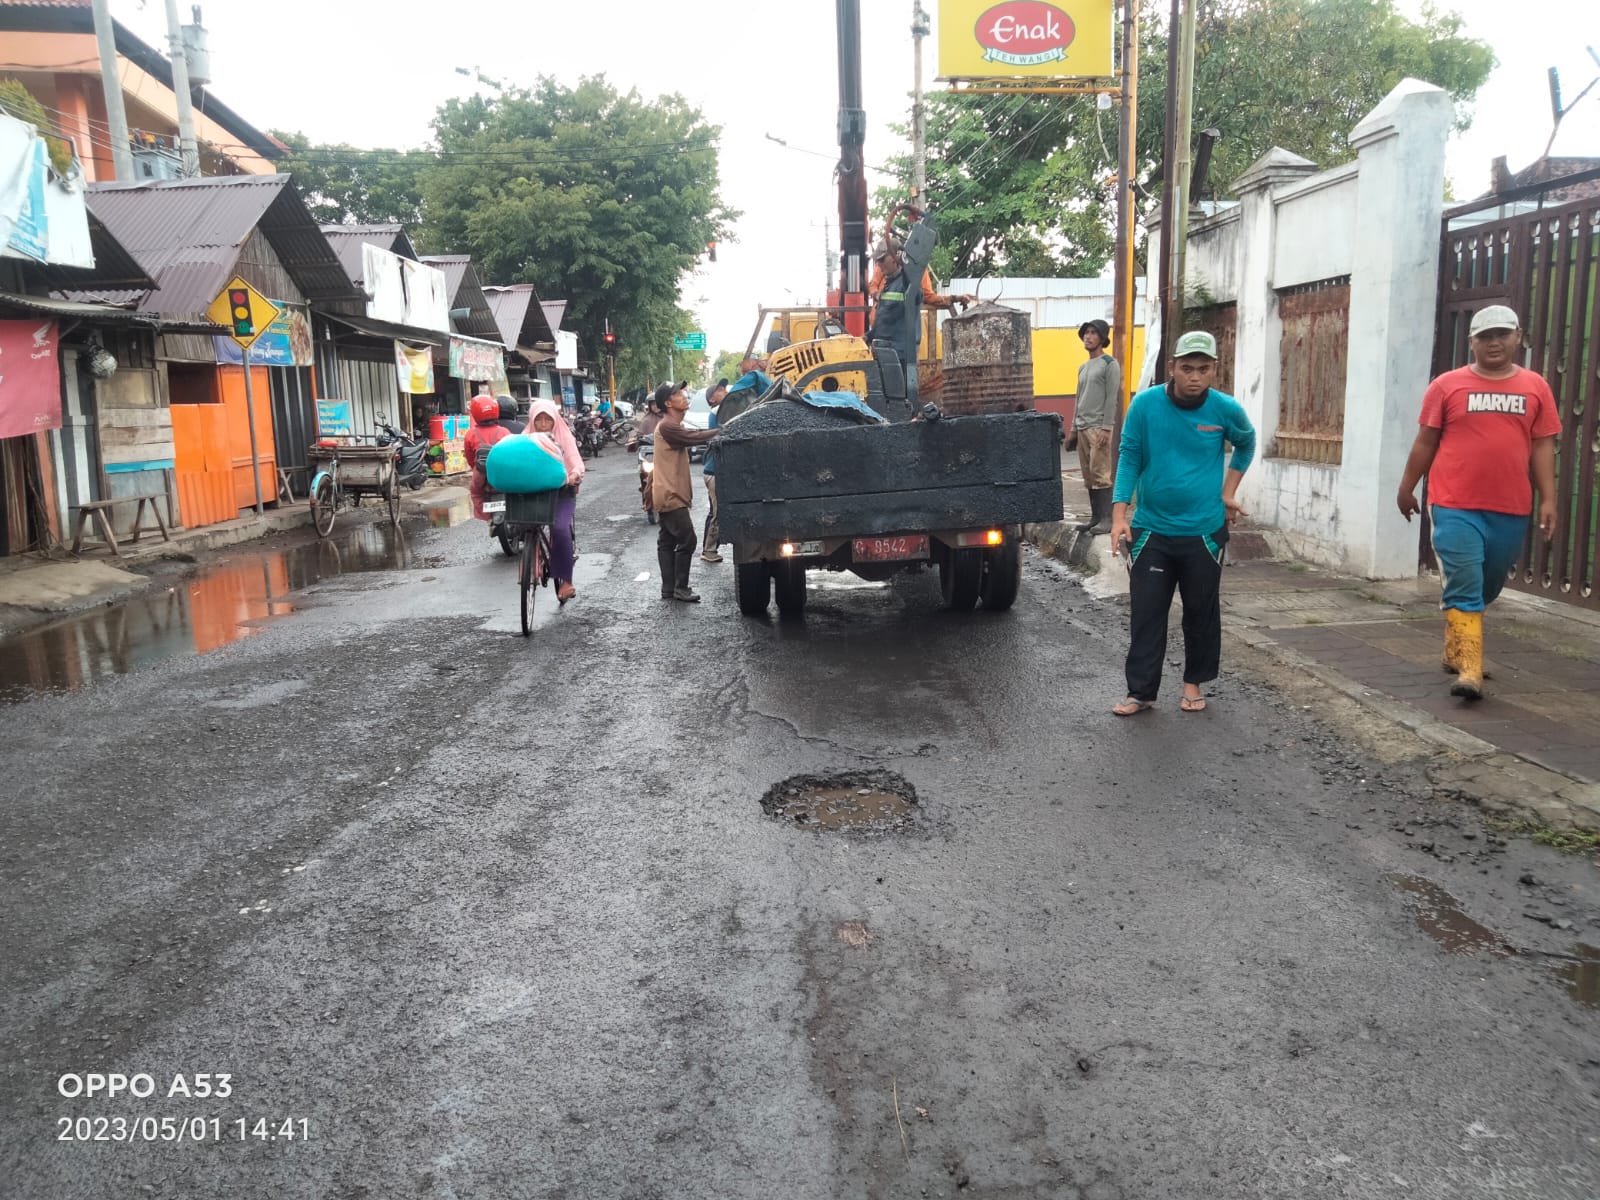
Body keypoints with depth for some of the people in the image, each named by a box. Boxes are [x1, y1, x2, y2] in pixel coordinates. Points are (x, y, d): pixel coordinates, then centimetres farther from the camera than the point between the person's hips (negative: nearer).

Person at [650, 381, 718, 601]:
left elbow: (696, 435, 10)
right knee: (686, 540, -8)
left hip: (669, 495, 10)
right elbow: (695, 437, -21)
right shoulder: (667, 427, -16)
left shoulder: (674, 427, 17)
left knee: (667, 541, 10)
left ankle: (668, 589, 13)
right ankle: (680, 588, -2)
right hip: (670, 496, -10)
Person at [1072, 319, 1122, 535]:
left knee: (1100, 475, -12)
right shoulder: (1083, 368, 20)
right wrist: (1074, 428, 17)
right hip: (1083, 428, 8)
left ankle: (1106, 519, -12)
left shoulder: (1110, 364, -3)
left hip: (1099, 427, -8)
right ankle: (1095, 516, 11)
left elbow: (1112, 398, -11)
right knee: (1088, 476, 6)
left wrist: (1106, 428, -18)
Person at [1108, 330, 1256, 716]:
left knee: (1202, 613, 11)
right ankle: (1141, 691, 11)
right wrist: (1119, 514, -12)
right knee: (1146, 614, 2)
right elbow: (1129, 457, -5)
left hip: (1204, 532, 1)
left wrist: (1229, 492, 10)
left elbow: (1246, 444, 15)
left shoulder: (1226, 409, -6)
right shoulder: (1145, 404, -10)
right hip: (1151, 529, -1)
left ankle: (1194, 683, 28)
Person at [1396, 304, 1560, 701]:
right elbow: (1425, 442, 5)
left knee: (1486, 588, 14)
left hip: (1511, 510, 3)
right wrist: (1406, 488, 9)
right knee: (1463, 588, -8)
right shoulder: (1447, 385, 0)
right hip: (1455, 506, -3)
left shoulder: (1535, 387, 6)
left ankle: (1455, 650, 32)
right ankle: (1469, 671, -9)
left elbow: (1542, 446, 6)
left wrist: (1548, 499, 0)